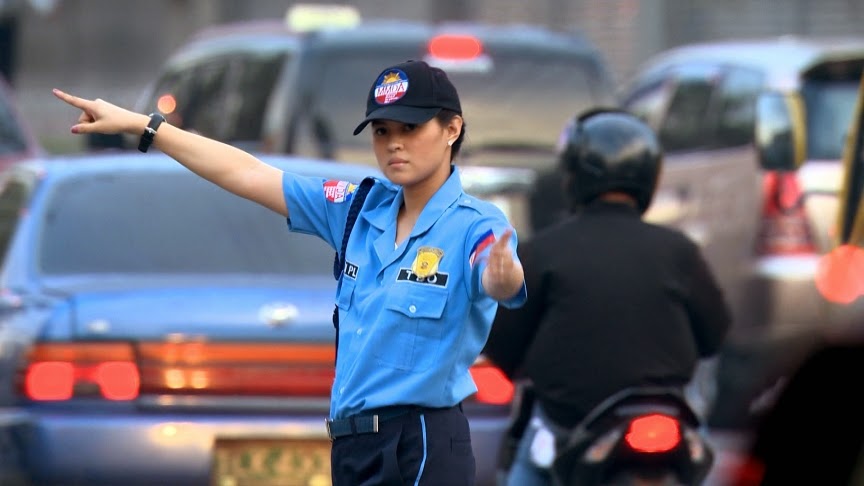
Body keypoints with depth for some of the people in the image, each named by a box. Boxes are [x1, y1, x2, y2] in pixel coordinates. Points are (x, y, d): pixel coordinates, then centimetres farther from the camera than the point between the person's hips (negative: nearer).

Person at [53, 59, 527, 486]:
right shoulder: (360, 209, 8)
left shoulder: (475, 227, -10)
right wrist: (140, 125, 15)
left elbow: (500, 285, -32)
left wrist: (501, 272, -57)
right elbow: (247, 175, 14)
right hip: (353, 447, 7)